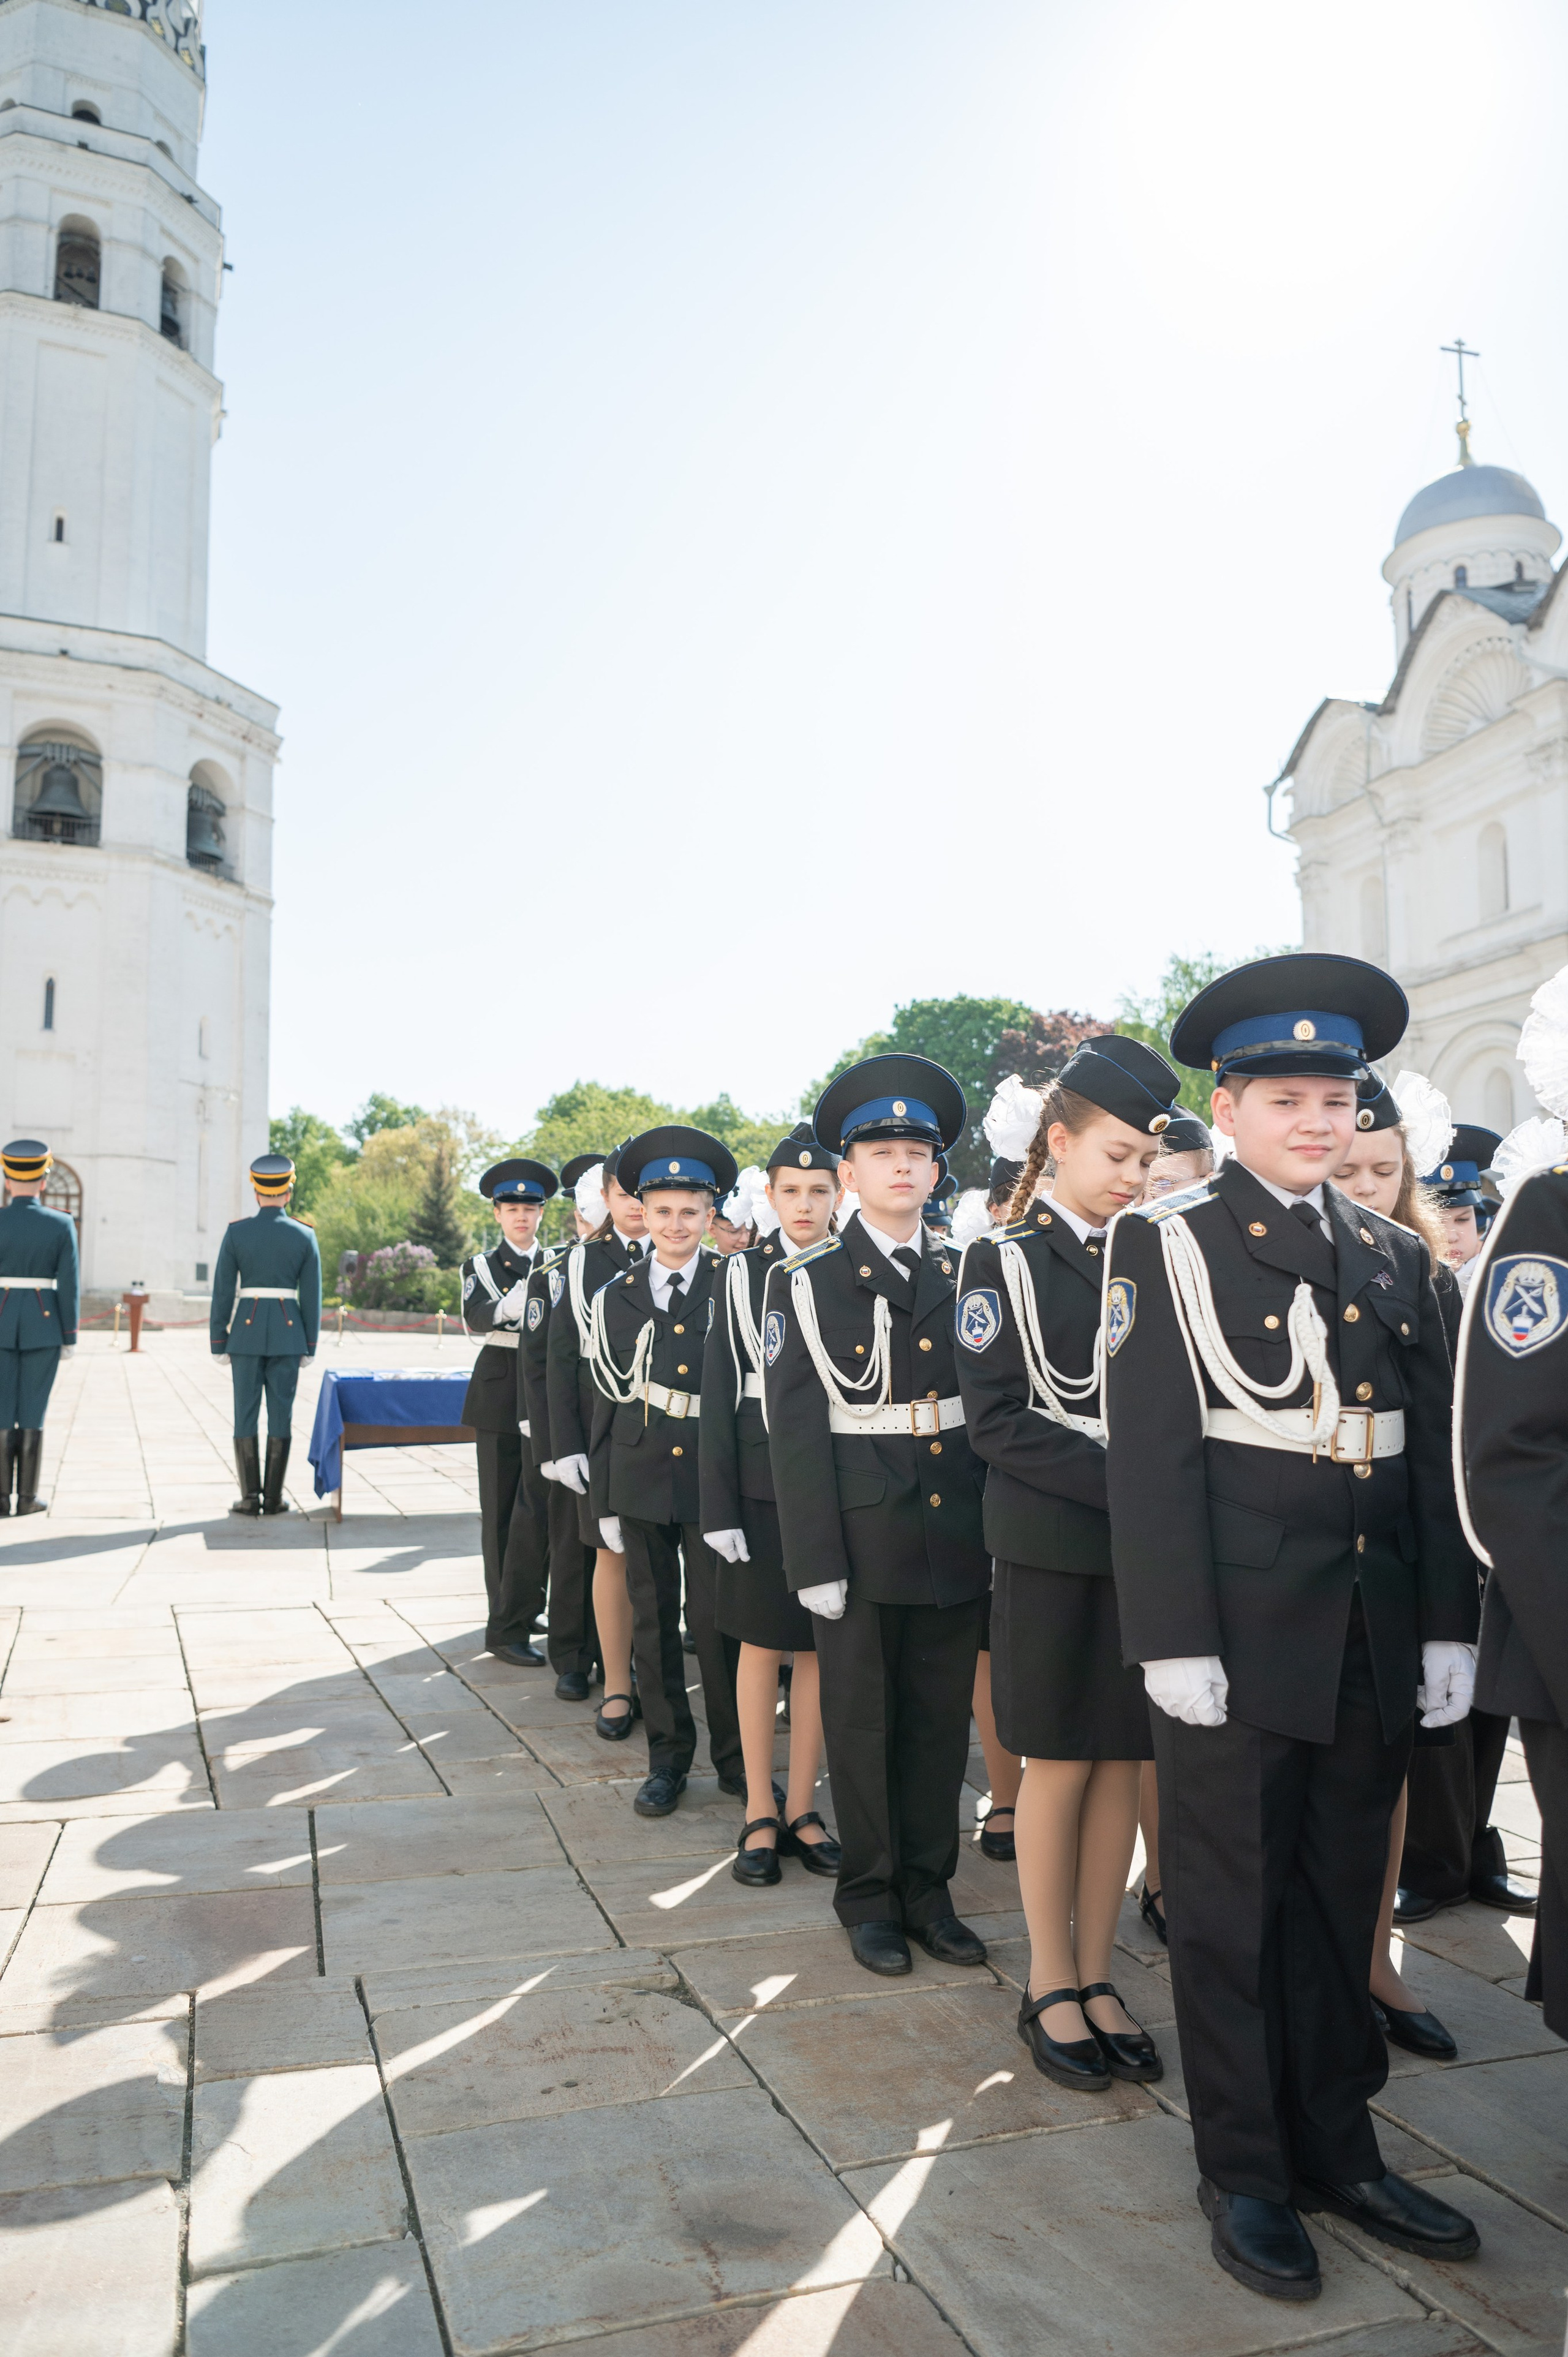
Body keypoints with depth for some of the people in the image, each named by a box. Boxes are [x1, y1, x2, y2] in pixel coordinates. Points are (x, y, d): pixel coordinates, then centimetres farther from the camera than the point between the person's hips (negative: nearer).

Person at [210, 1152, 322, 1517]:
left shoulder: (236, 1232, -3)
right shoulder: (305, 1235, -1)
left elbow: (222, 1291, -2)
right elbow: (312, 1295, 0)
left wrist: (218, 1343, 4)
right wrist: (310, 1347, 7)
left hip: (246, 1332, 0)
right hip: (288, 1333, 1)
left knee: (246, 1415, 5)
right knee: (281, 1415, 5)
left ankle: (250, 1496, 4)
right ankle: (274, 1497, 6)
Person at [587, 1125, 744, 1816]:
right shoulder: (616, 1299, 6)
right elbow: (606, 1404, 8)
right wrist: (604, 1499, 7)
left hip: (715, 1480, -2)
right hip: (642, 1481, 2)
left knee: (715, 1620, 1)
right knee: (653, 1623, 10)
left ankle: (735, 1758, 20)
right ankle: (668, 1759, 25)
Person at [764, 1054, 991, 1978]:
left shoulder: (969, 1276, 7)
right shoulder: (806, 1284, -2)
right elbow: (796, 1430, -6)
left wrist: (1004, 1531, 2)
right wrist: (816, 1558, -10)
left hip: (959, 1532, 3)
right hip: (864, 1536, -3)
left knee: (943, 1719, 12)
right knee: (862, 1719, 9)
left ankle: (929, 1886, 29)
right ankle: (871, 1895, 26)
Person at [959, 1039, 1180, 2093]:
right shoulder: (1004, 1260, -5)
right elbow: (998, 1423, -11)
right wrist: (1123, 1483, -20)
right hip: (1053, 1549, -4)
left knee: (1123, 1765, 10)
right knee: (1061, 1764, 5)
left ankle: (1097, 1975, 26)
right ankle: (1050, 1986, 22)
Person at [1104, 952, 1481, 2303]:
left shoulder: (1396, 1257, 12)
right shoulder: (1170, 1241, -5)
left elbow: (1434, 1456, 12)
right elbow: (1150, 1451, -10)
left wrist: (1449, 1628, 7)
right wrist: (1176, 1637, -14)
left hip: (1376, 1635, 5)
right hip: (1243, 1629, -5)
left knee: (1342, 1903, 17)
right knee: (1230, 1908, 9)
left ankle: (1337, 2149, 34)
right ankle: (1245, 2172, 26)